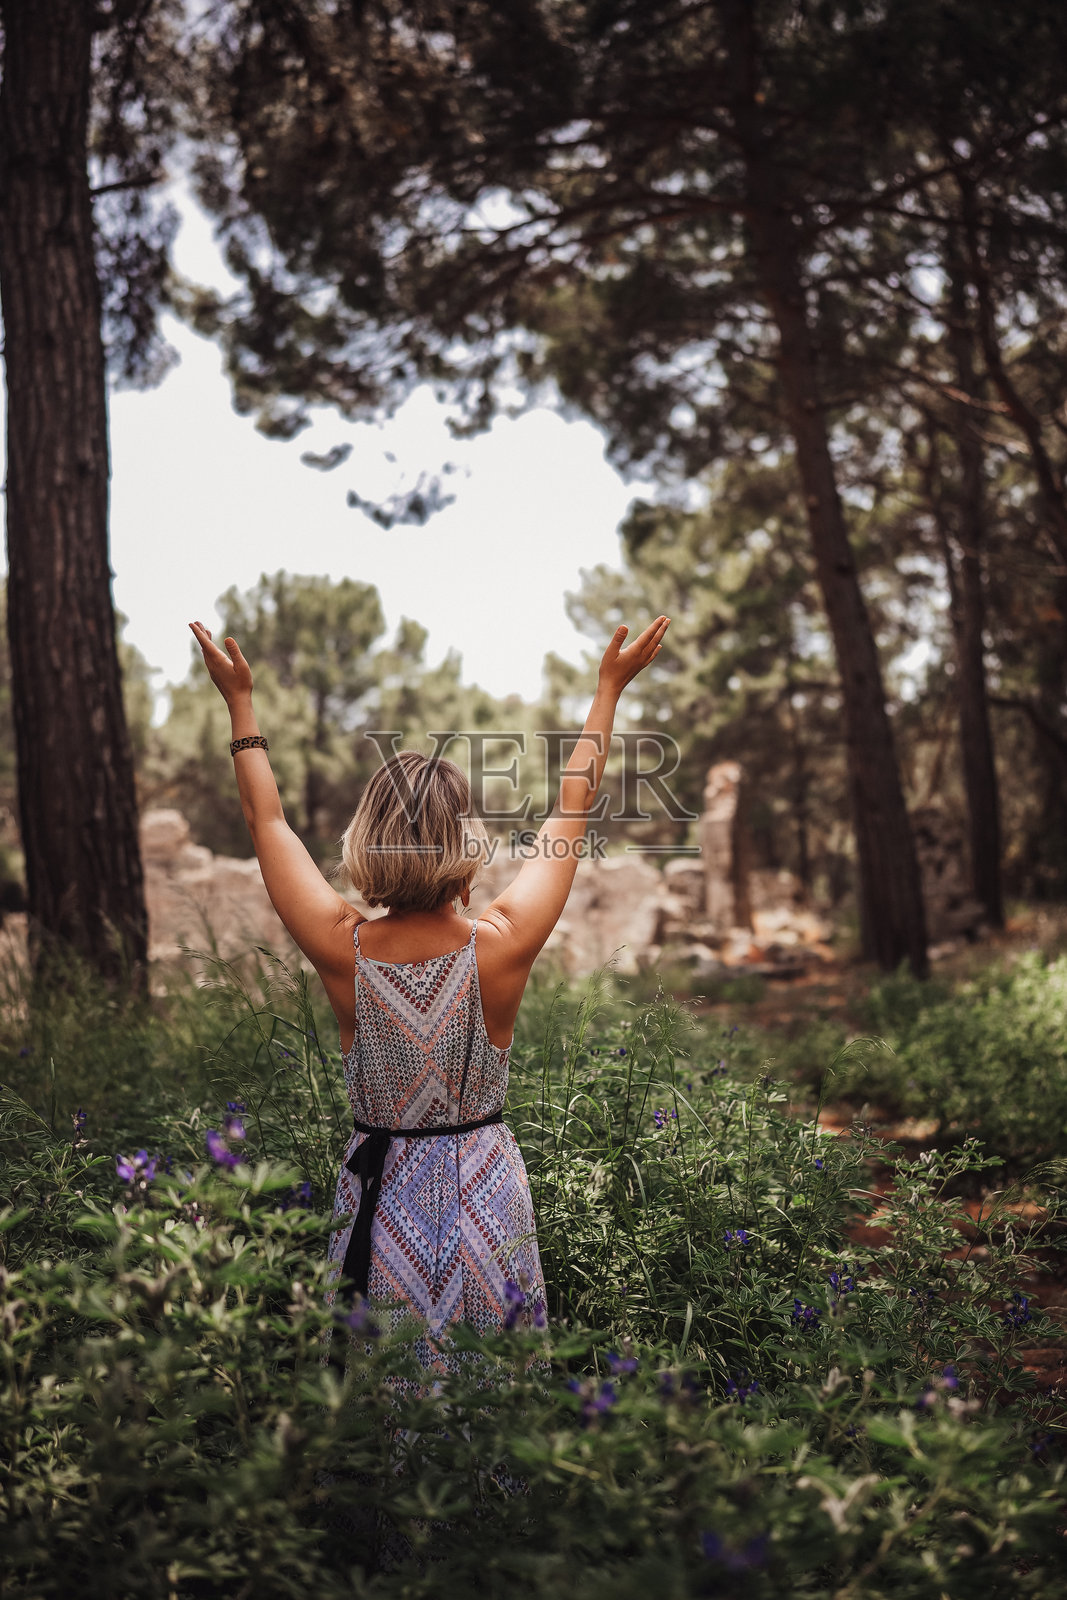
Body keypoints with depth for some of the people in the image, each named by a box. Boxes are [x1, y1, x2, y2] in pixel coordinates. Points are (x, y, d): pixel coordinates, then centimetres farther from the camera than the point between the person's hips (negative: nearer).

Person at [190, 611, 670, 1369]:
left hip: (379, 1188, 1)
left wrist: (241, 699, 11)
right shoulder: (502, 947, -18)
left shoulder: (342, 951, -16)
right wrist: (610, 688, 6)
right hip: (487, 1190, -1)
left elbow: (268, 820, -1)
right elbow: (573, 814, -5)